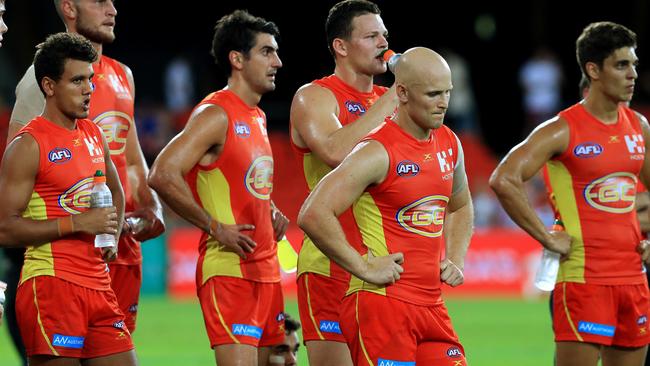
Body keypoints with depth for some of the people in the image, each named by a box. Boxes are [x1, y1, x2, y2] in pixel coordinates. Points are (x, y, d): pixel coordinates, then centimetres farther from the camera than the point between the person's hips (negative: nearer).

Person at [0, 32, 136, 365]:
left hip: (98, 284, 8)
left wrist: (112, 237, 15)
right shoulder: (28, 146, -8)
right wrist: (77, 223, -17)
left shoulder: (94, 135, 15)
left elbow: (115, 192, 34)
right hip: (50, 284, -8)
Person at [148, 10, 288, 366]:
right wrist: (215, 227, -19)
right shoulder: (216, 115, -12)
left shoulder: (257, 118, 16)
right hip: (228, 270, -9)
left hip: (265, 269, 9)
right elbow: (162, 175, -23)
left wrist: (270, 212, 13)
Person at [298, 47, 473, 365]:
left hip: (431, 304, 8)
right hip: (381, 302, -8)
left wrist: (456, 260, 14)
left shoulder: (449, 144, 11)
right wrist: (365, 269, -18)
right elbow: (313, 214, -22)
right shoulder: (378, 152, -14)